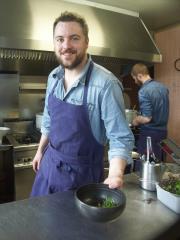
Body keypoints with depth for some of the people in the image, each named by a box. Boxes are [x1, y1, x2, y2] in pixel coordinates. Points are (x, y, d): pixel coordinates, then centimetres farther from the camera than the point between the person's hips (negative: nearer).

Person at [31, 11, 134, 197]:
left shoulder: (105, 83, -25)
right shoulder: (53, 77, -3)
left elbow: (120, 138, -22)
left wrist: (115, 176, -36)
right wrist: (40, 150, 16)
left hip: (82, 170, -6)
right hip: (49, 162, 6)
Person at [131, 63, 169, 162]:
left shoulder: (143, 91, -19)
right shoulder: (163, 87, 5)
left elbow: (147, 118, -23)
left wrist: (136, 121, -3)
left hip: (150, 133, -8)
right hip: (162, 131, 8)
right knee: (158, 161, 18)